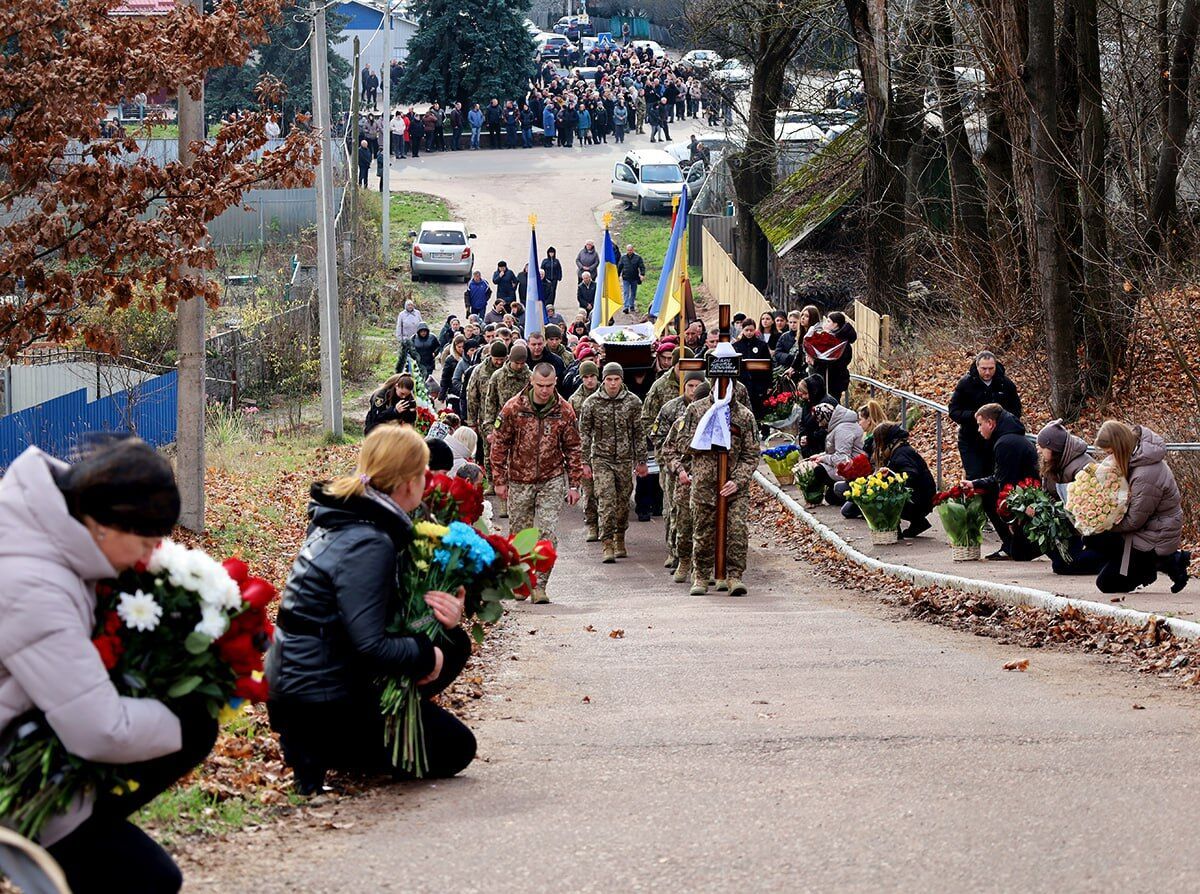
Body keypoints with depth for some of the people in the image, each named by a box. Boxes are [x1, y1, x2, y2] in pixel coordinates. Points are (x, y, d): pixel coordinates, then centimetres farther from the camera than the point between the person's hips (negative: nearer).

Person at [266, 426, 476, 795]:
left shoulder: (344, 521, 8)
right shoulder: (367, 545, -24)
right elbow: (371, 647, -28)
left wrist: (444, 621, -4)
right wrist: (425, 656, -11)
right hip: (320, 702, -10)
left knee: (453, 643, 15)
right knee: (456, 748, 2)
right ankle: (324, 751, -3)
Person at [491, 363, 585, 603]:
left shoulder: (564, 411, -3)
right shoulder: (513, 408, -7)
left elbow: (572, 449, 5)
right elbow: (500, 445, 0)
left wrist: (574, 484, 2)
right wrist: (499, 480, -2)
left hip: (551, 481, 0)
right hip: (519, 482, 0)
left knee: (548, 535, -9)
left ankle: (539, 586, -3)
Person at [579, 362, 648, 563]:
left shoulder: (633, 402, 0)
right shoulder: (592, 403, -3)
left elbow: (639, 433, 6)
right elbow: (584, 433, 2)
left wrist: (641, 461, 6)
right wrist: (585, 462, -2)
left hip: (625, 459, 2)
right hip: (601, 458, -2)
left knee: (623, 501, 9)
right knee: (606, 502, -11)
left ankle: (620, 540, 27)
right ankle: (608, 545, -11)